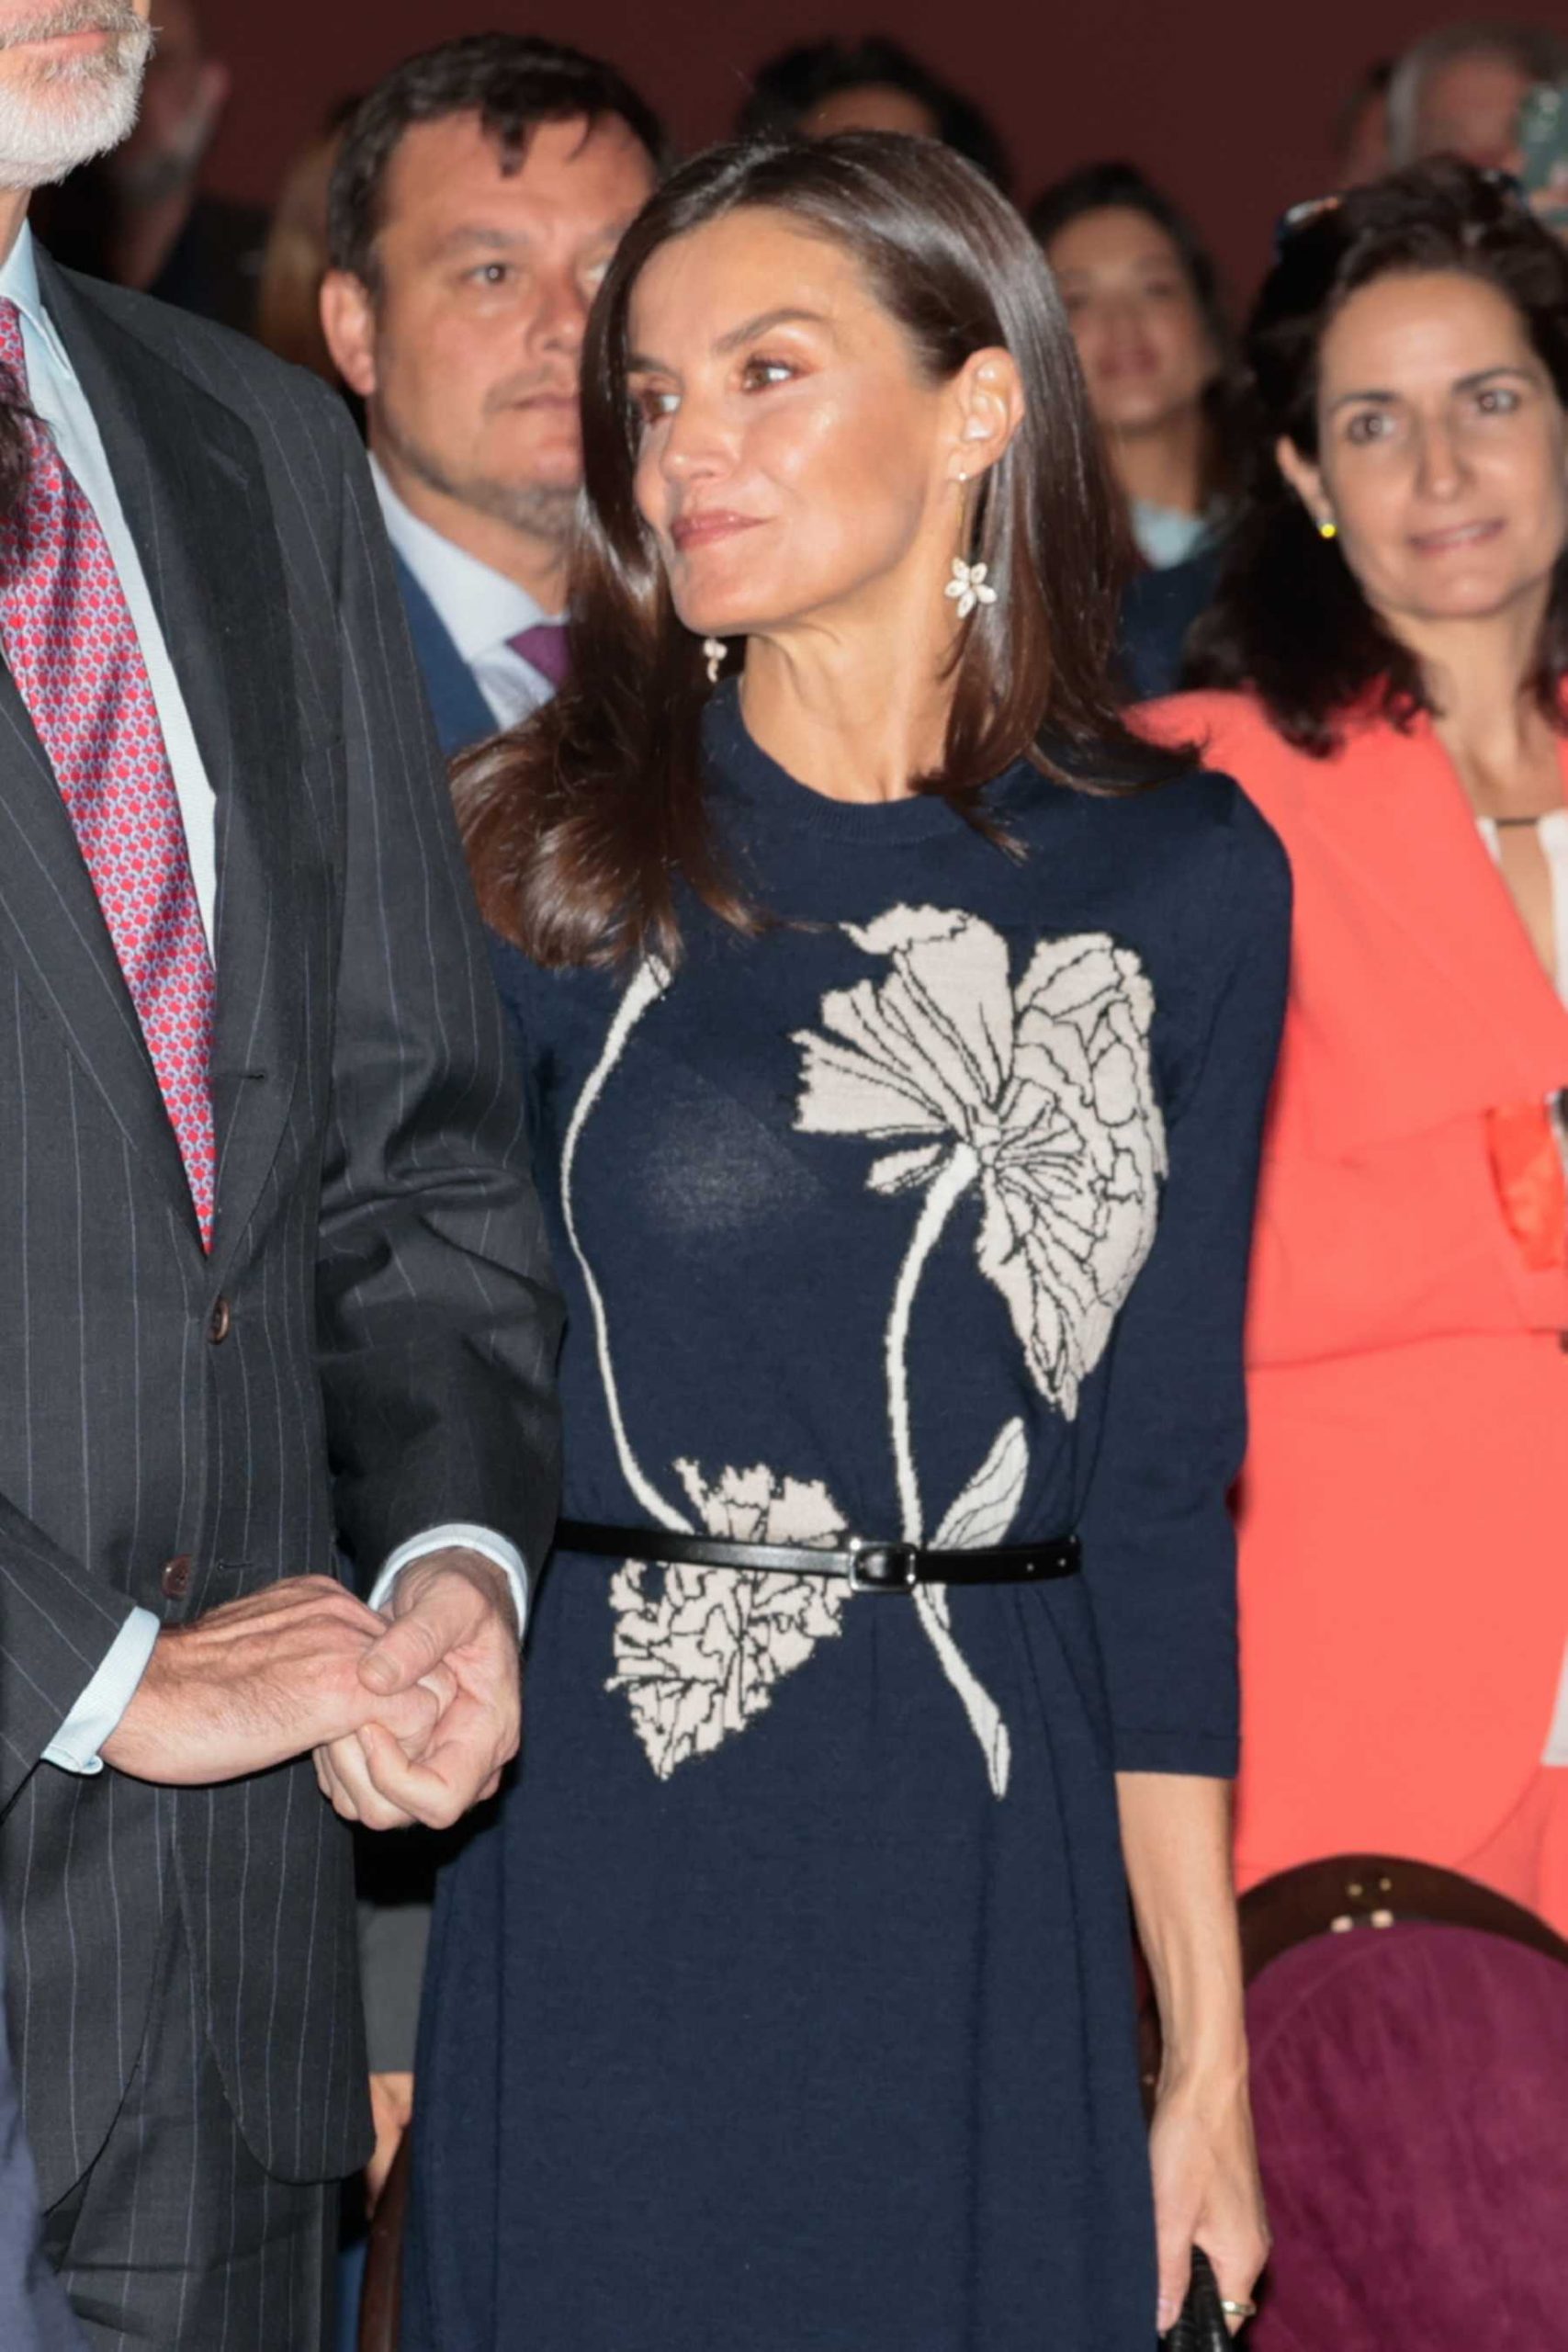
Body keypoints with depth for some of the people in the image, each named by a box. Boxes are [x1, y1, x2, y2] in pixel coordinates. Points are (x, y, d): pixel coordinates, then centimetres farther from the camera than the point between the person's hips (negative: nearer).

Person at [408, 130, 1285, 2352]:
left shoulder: (1181, 876, 4)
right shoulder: (543, 853, 0)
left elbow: (1163, 1479, 6)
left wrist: (1210, 2051, 4)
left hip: (981, 1911, 1)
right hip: (587, 1890, -1)